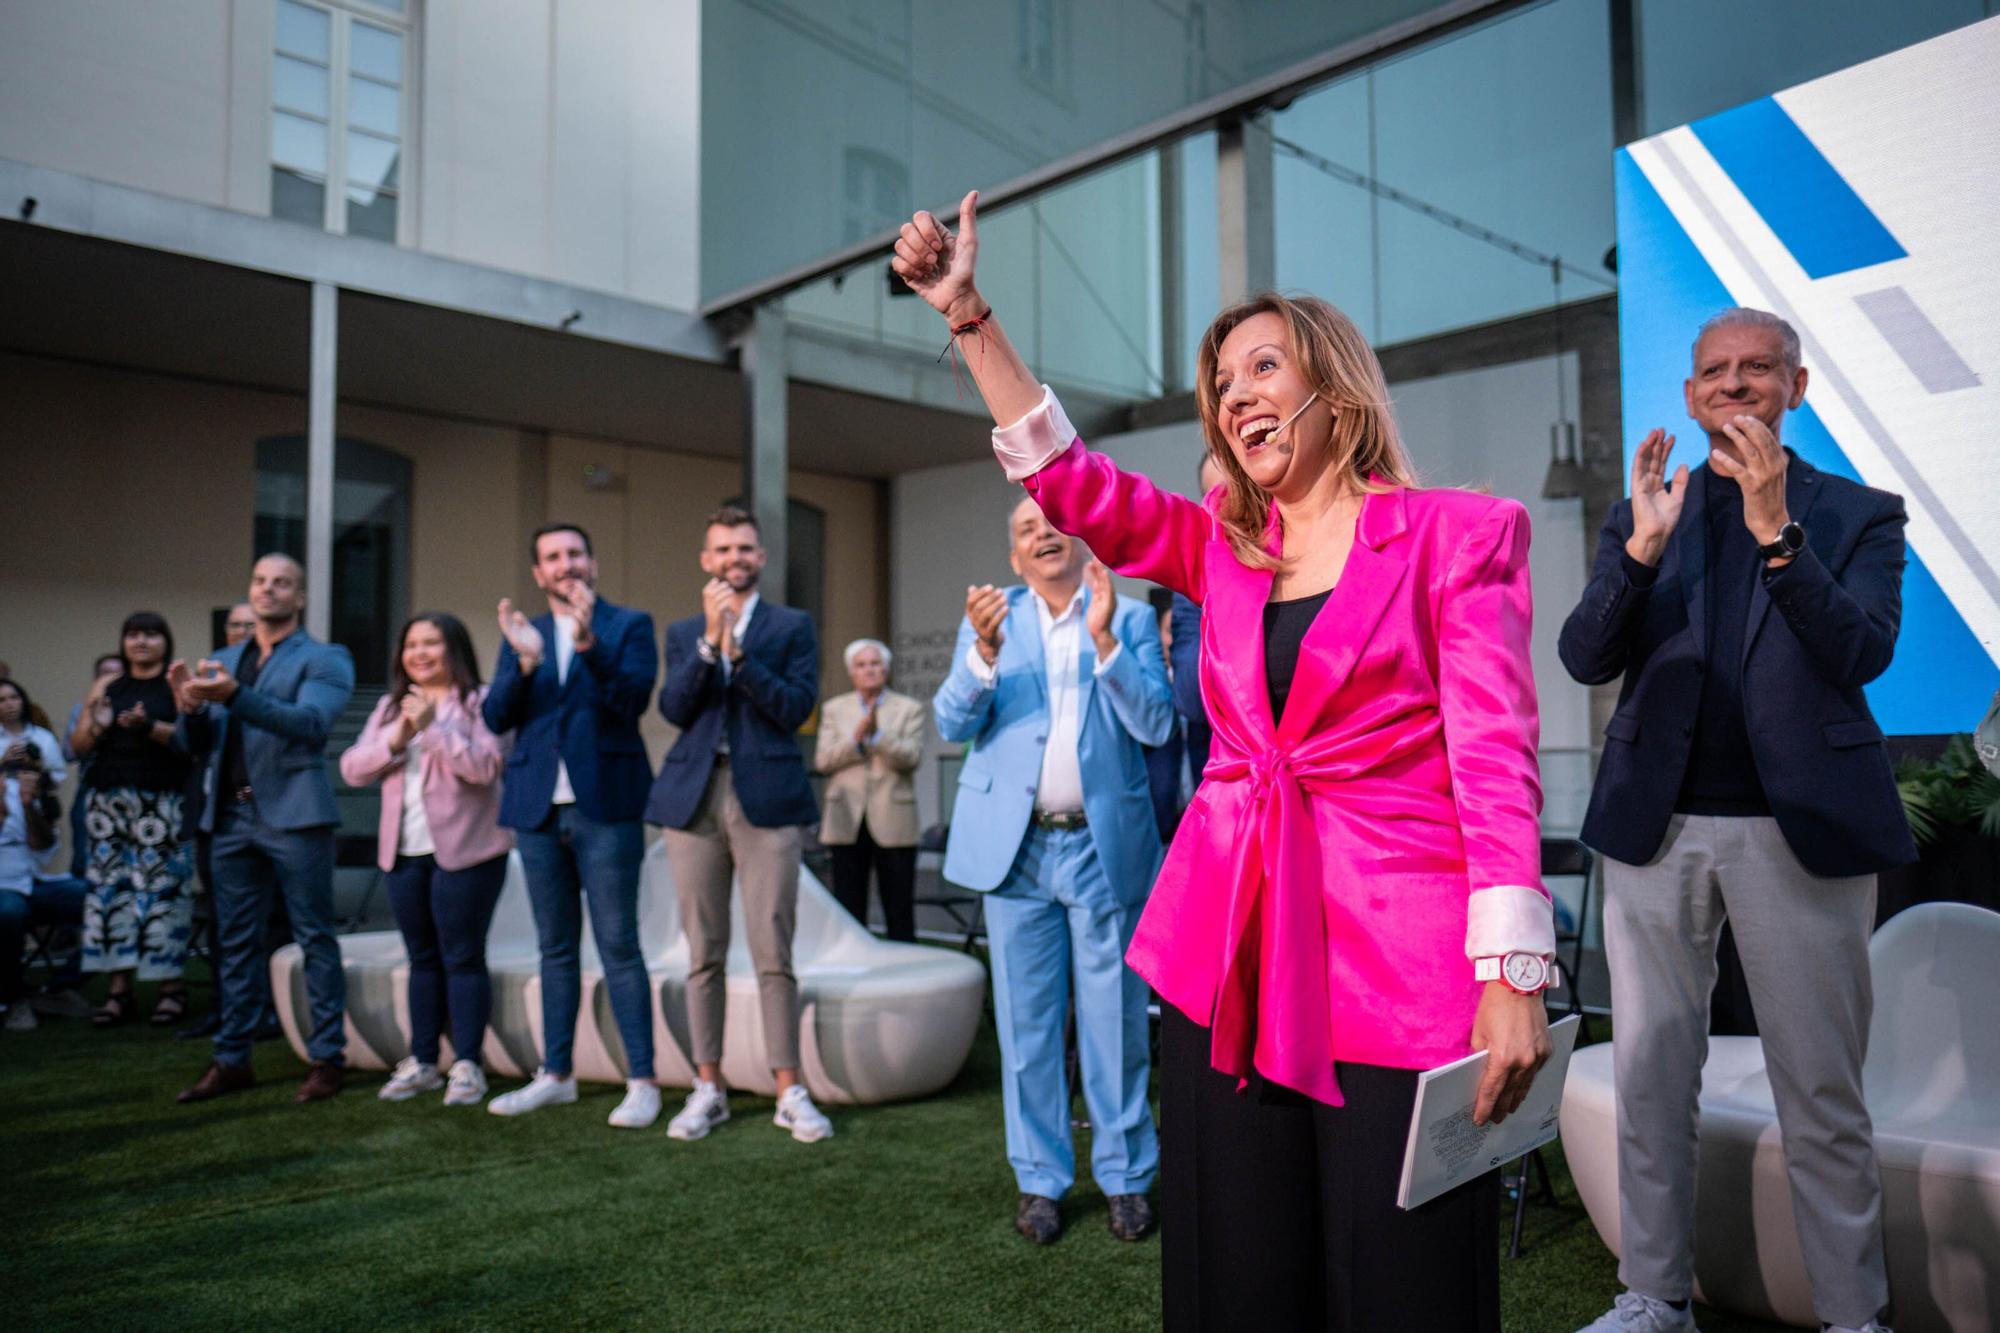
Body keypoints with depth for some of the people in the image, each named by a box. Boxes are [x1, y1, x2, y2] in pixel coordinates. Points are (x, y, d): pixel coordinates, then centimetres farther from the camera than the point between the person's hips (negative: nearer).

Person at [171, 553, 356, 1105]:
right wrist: (191, 707, -7)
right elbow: (198, 747, 14)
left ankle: (326, 1059, 5)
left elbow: (311, 722, -17)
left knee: (315, 939, 0)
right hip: (231, 816, 6)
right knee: (236, 942, 10)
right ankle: (232, 1060, 18)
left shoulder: (324, 659, 1)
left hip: (294, 815, -5)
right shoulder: (221, 662, 17)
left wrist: (235, 696, -29)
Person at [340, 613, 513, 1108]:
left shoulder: (480, 702, -4)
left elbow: (486, 765, -17)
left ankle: (467, 1066, 4)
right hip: (404, 853, 6)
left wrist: (433, 727, -19)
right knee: (423, 958, 12)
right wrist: (396, 739, -10)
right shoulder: (390, 707, 15)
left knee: (462, 958, -2)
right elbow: (352, 768, 6)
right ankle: (422, 1062, 20)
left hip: (465, 851, -6)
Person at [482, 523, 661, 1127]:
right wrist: (524, 662, -14)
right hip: (539, 809, 4)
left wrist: (589, 643, -26)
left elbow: (633, 697, -12)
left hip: (604, 807, -4)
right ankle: (556, 1076, 22)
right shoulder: (522, 634, 14)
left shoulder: (629, 625, 3)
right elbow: (495, 717, 3)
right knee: (556, 948, 13)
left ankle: (642, 1082, 2)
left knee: (619, 947, -4)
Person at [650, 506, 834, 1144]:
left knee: (774, 954, -3)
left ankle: (790, 1091, 6)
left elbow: (796, 708, -4)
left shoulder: (793, 626, 9)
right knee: (704, 954, 7)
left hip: (767, 800, -3)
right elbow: (674, 708, 0)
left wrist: (736, 651, -12)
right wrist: (710, 639, -10)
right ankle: (708, 1087, 18)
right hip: (694, 800, 3)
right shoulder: (684, 632, 16)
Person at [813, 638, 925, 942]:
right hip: (847, 821, 2)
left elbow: (911, 758, -6)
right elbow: (822, 760, 1)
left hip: (892, 821, -1)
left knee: (899, 912, 1)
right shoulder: (834, 709, 12)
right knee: (849, 910, 4)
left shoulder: (909, 709, 7)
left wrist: (877, 734, -20)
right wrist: (856, 737, -15)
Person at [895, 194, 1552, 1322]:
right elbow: (1076, 482, 2)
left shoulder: (1460, 533, 1)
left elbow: (1495, 754, -7)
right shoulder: (1221, 546, 14)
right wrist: (969, 314, -2)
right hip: (1228, 948, 5)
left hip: (1397, 958, -4)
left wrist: (1513, 976, -14)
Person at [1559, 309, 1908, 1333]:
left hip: (1798, 827, -2)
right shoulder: (1641, 512, 10)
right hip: (1656, 826, 2)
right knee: (1650, 1077, 9)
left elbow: (1864, 652, -10)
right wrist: (1641, 547, -16)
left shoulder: (1860, 515, 6)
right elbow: (1585, 657, -1)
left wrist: (1776, 531, -21)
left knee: (1822, 1093, 5)